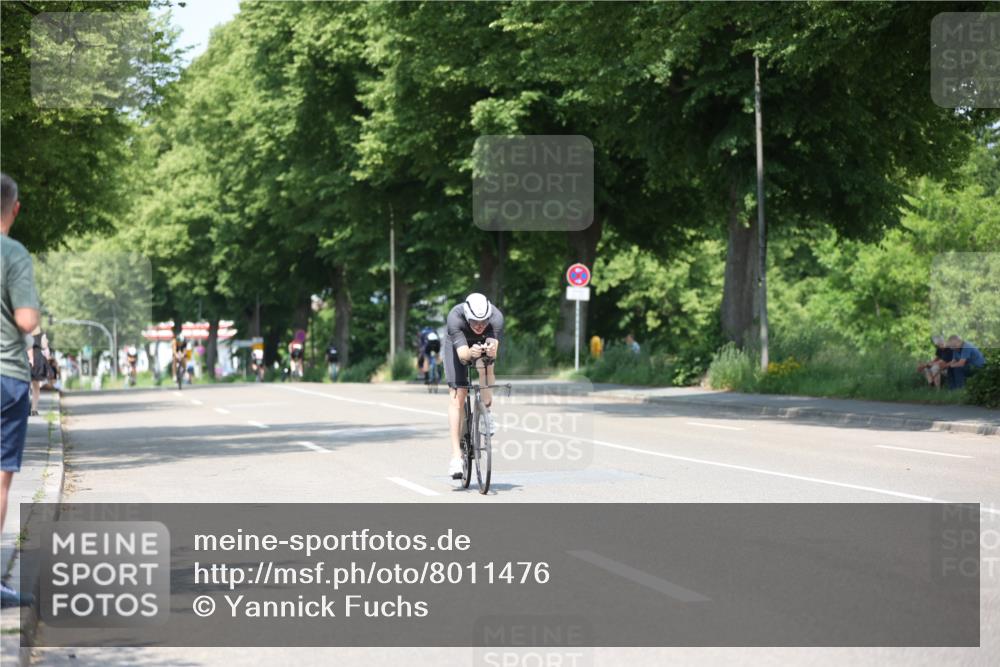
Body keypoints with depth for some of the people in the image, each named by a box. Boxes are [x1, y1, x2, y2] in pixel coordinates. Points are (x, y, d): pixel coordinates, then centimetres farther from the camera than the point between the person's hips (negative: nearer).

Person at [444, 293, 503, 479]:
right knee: (457, 397, -12)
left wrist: (491, 350, -68)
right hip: (457, 344, -3)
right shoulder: (455, 317, -40)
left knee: (486, 365, -31)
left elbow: (494, 351, -45)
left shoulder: (496, 317, -36)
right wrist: (471, 353, -68)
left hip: (484, 343, 3)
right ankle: (456, 455, -12)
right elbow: (462, 353, -46)